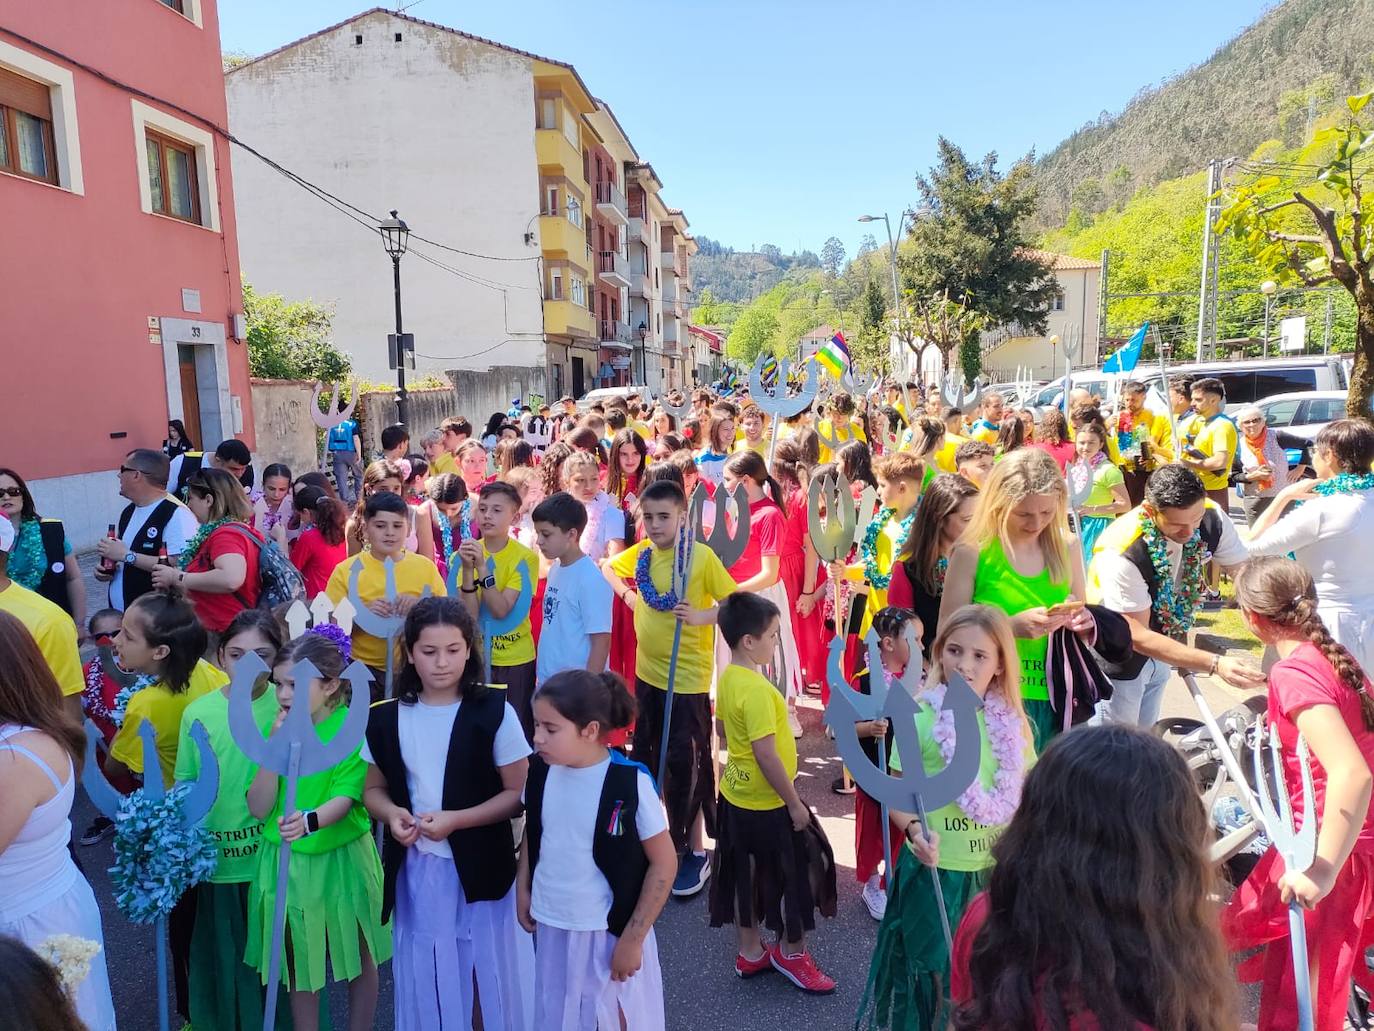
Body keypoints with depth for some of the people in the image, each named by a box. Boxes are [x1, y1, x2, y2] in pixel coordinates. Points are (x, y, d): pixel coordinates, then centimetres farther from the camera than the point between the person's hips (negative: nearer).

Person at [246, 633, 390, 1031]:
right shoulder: (275, 729, -4)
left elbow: (346, 797, -22)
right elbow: (259, 808, -8)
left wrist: (310, 821, -42)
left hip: (342, 858, -3)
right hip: (286, 861, 3)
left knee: (359, 956, 15)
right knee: (299, 959, 18)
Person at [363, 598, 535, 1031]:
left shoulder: (494, 712, -13)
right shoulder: (387, 718, -2)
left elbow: (518, 793, -10)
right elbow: (373, 789, 9)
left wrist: (455, 820, -20)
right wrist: (393, 814, -12)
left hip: (480, 866, -3)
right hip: (415, 870, 3)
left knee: (490, 973, 11)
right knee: (426, 979, 17)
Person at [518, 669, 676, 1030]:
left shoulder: (631, 782, -22)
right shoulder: (541, 771, -8)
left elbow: (663, 863, -14)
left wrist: (633, 938, -12)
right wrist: (522, 888, 8)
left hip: (609, 930, -4)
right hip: (552, 925, 5)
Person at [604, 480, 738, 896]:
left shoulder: (701, 556, -16)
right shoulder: (640, 553, 1)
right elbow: (608, 567, 20)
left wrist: (701, 617, -28)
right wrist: (626, 594, 5)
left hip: (688, 676, -6)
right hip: (647, 671, 6)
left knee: (686, 762, 2)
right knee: (646, 758, 19)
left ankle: (694, 851, 17)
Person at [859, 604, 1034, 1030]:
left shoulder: (1012, 724, -2)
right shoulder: (920, 719, -14)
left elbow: (1022, 798, 9)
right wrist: (914, 829, -28)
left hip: (994, 872, 4)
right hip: (935, 871, -3)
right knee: (933, 974, 11)